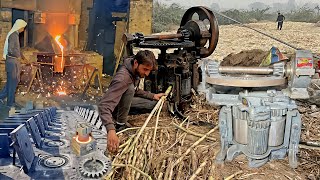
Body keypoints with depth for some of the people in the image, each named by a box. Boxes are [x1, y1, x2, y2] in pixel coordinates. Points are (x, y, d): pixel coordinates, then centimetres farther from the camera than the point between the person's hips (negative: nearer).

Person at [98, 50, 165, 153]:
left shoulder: (136, 71, -10)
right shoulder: (122, 78, -37)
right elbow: (104, 105, -48)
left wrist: (153, 96, -1)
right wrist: (111, 130, -61)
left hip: (126, 101, 8)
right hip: (115, 106, -8)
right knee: (130, 88, -34)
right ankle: (120, 125, -20)